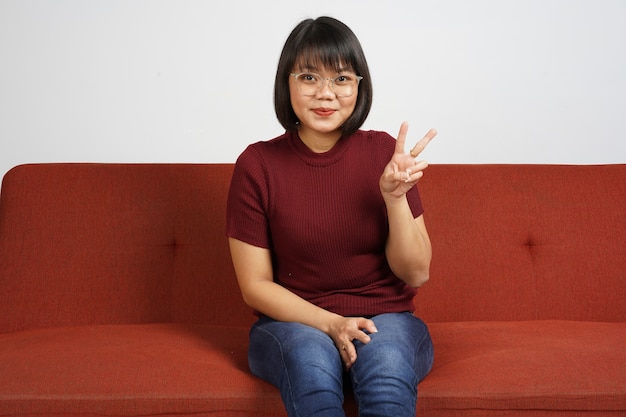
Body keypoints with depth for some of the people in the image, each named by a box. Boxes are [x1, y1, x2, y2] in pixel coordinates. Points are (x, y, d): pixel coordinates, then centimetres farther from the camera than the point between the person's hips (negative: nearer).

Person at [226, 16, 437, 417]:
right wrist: (329, 324, -16)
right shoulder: (258, 164, -5)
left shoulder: (384, 153, -3)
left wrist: (395, 196, -17)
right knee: (311, 361, -34)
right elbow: (255, 286, -2)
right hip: (294, 323, 0)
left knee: (386, 362, -33)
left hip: (386, 321, 1)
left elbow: (416, 274, -2)